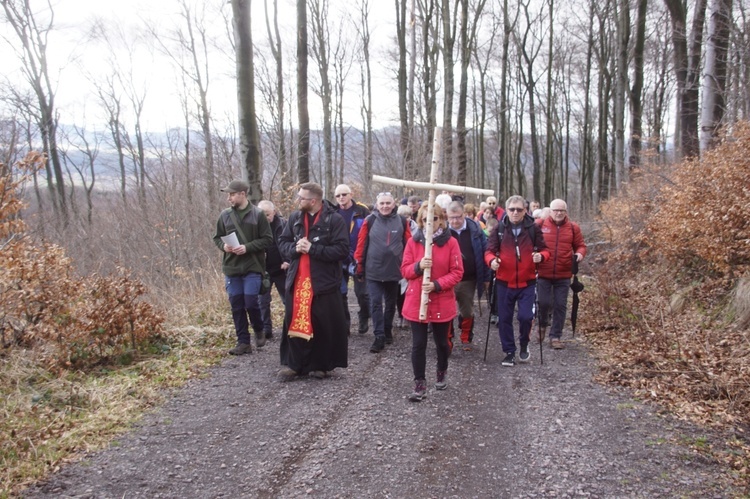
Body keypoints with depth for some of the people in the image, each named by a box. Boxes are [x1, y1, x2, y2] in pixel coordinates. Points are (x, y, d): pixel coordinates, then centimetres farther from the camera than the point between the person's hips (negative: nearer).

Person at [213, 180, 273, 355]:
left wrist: (248, 247, -17)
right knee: (236, 306, 6)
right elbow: (217, 237, 15)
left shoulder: (258, 214, -5)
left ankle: (259, 331, 23)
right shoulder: (225, 215, 5)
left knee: (251, 303, -6)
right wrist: (223, 246, -7)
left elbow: (267, 240, -6)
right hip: (231, 268, 4)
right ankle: (243, 342, 16)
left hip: (252, 267, -4)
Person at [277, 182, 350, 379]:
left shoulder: (334, 219, -9)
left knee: (325, 326, 4)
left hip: (324, 282, -4)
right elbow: (282, 243, 11)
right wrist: (295, 248, -12)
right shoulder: (295, 218, 8)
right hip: (297, 280, 5)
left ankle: (320, 365, 20)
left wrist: (312, 249, -19)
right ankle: (293, 363, 21)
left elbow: (342, 250, -16)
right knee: (294, 323, 9)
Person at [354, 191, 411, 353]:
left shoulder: (401, 222, -2)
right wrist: (359, 266, -2)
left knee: (390, 303, 15)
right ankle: (379, 336, -1)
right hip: (373, 270, -2)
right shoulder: (370, 221, -5)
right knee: (375, 303, -5)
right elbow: (361, 245, -2)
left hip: (393, 270, 2)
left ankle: (388, 331, 33)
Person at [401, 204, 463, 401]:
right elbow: (405, 270, 0)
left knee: (441, 342, 15)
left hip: (442, 303, 0)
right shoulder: (413, 242, 0)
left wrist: (437, 285, -20)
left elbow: (457, 273, -7)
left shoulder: (451, 242, -5)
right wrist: (418, 266, -21)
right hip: (416, 301, 0)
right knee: (418, 344, -1)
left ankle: (441, 373, 41)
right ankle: (420, 384, 10)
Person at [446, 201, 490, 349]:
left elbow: (484, 253, 0)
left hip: (469, 280, 2)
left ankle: (466, 339, 36)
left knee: (467, 311, 16)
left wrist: (486, 277, 1)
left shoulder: (475, 229, -5)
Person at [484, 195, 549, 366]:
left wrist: (541, 256, -20)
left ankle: (524, 345, 23)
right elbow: (489, 251, -2)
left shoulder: (533, 228, -2)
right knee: (505, 318, 6)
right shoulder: (499, 229, -2)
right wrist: (492, 260, -24)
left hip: (527, 282, -1)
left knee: (525, 316, -7)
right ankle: (509, 352, 23)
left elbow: (544, 249, 3)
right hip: (504, 283, 1)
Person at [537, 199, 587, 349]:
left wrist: (580, 254, -9)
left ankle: (555, 337, 15)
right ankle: (543, 324, 30)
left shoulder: (573, 227, 4)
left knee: (560, 306, 4)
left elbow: (580, 245, 11)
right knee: (544, 302, -2)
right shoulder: (540, 224, -1)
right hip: (543, 273, -1)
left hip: (564, 275, 2)